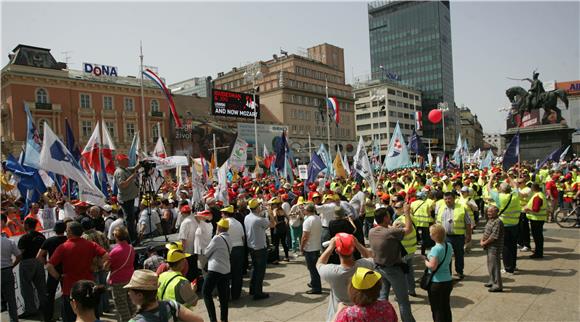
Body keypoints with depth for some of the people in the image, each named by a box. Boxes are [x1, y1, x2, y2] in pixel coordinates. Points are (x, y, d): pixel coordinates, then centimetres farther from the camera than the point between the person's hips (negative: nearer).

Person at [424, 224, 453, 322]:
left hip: (436, 283, -7)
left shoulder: (436, 249, -23)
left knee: (437, 309, 7)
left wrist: (425, 261, -7)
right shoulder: (449, 246, 0)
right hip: (448, 281, 7)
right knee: (446, 307, 19)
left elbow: (432, 266, -26)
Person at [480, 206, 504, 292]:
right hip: (489, 247, 10)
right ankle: (492, 281, 31)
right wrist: (482, 240, 2)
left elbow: (494, 236, -22)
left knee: (494, 265, -6)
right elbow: (485, 232, 18)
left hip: (495, 247, -10)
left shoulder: (498, 222, -19)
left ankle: (497, 285, 1)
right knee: (490, 264, 18)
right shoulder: (490, 220, 13)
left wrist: (485, 243, -13)